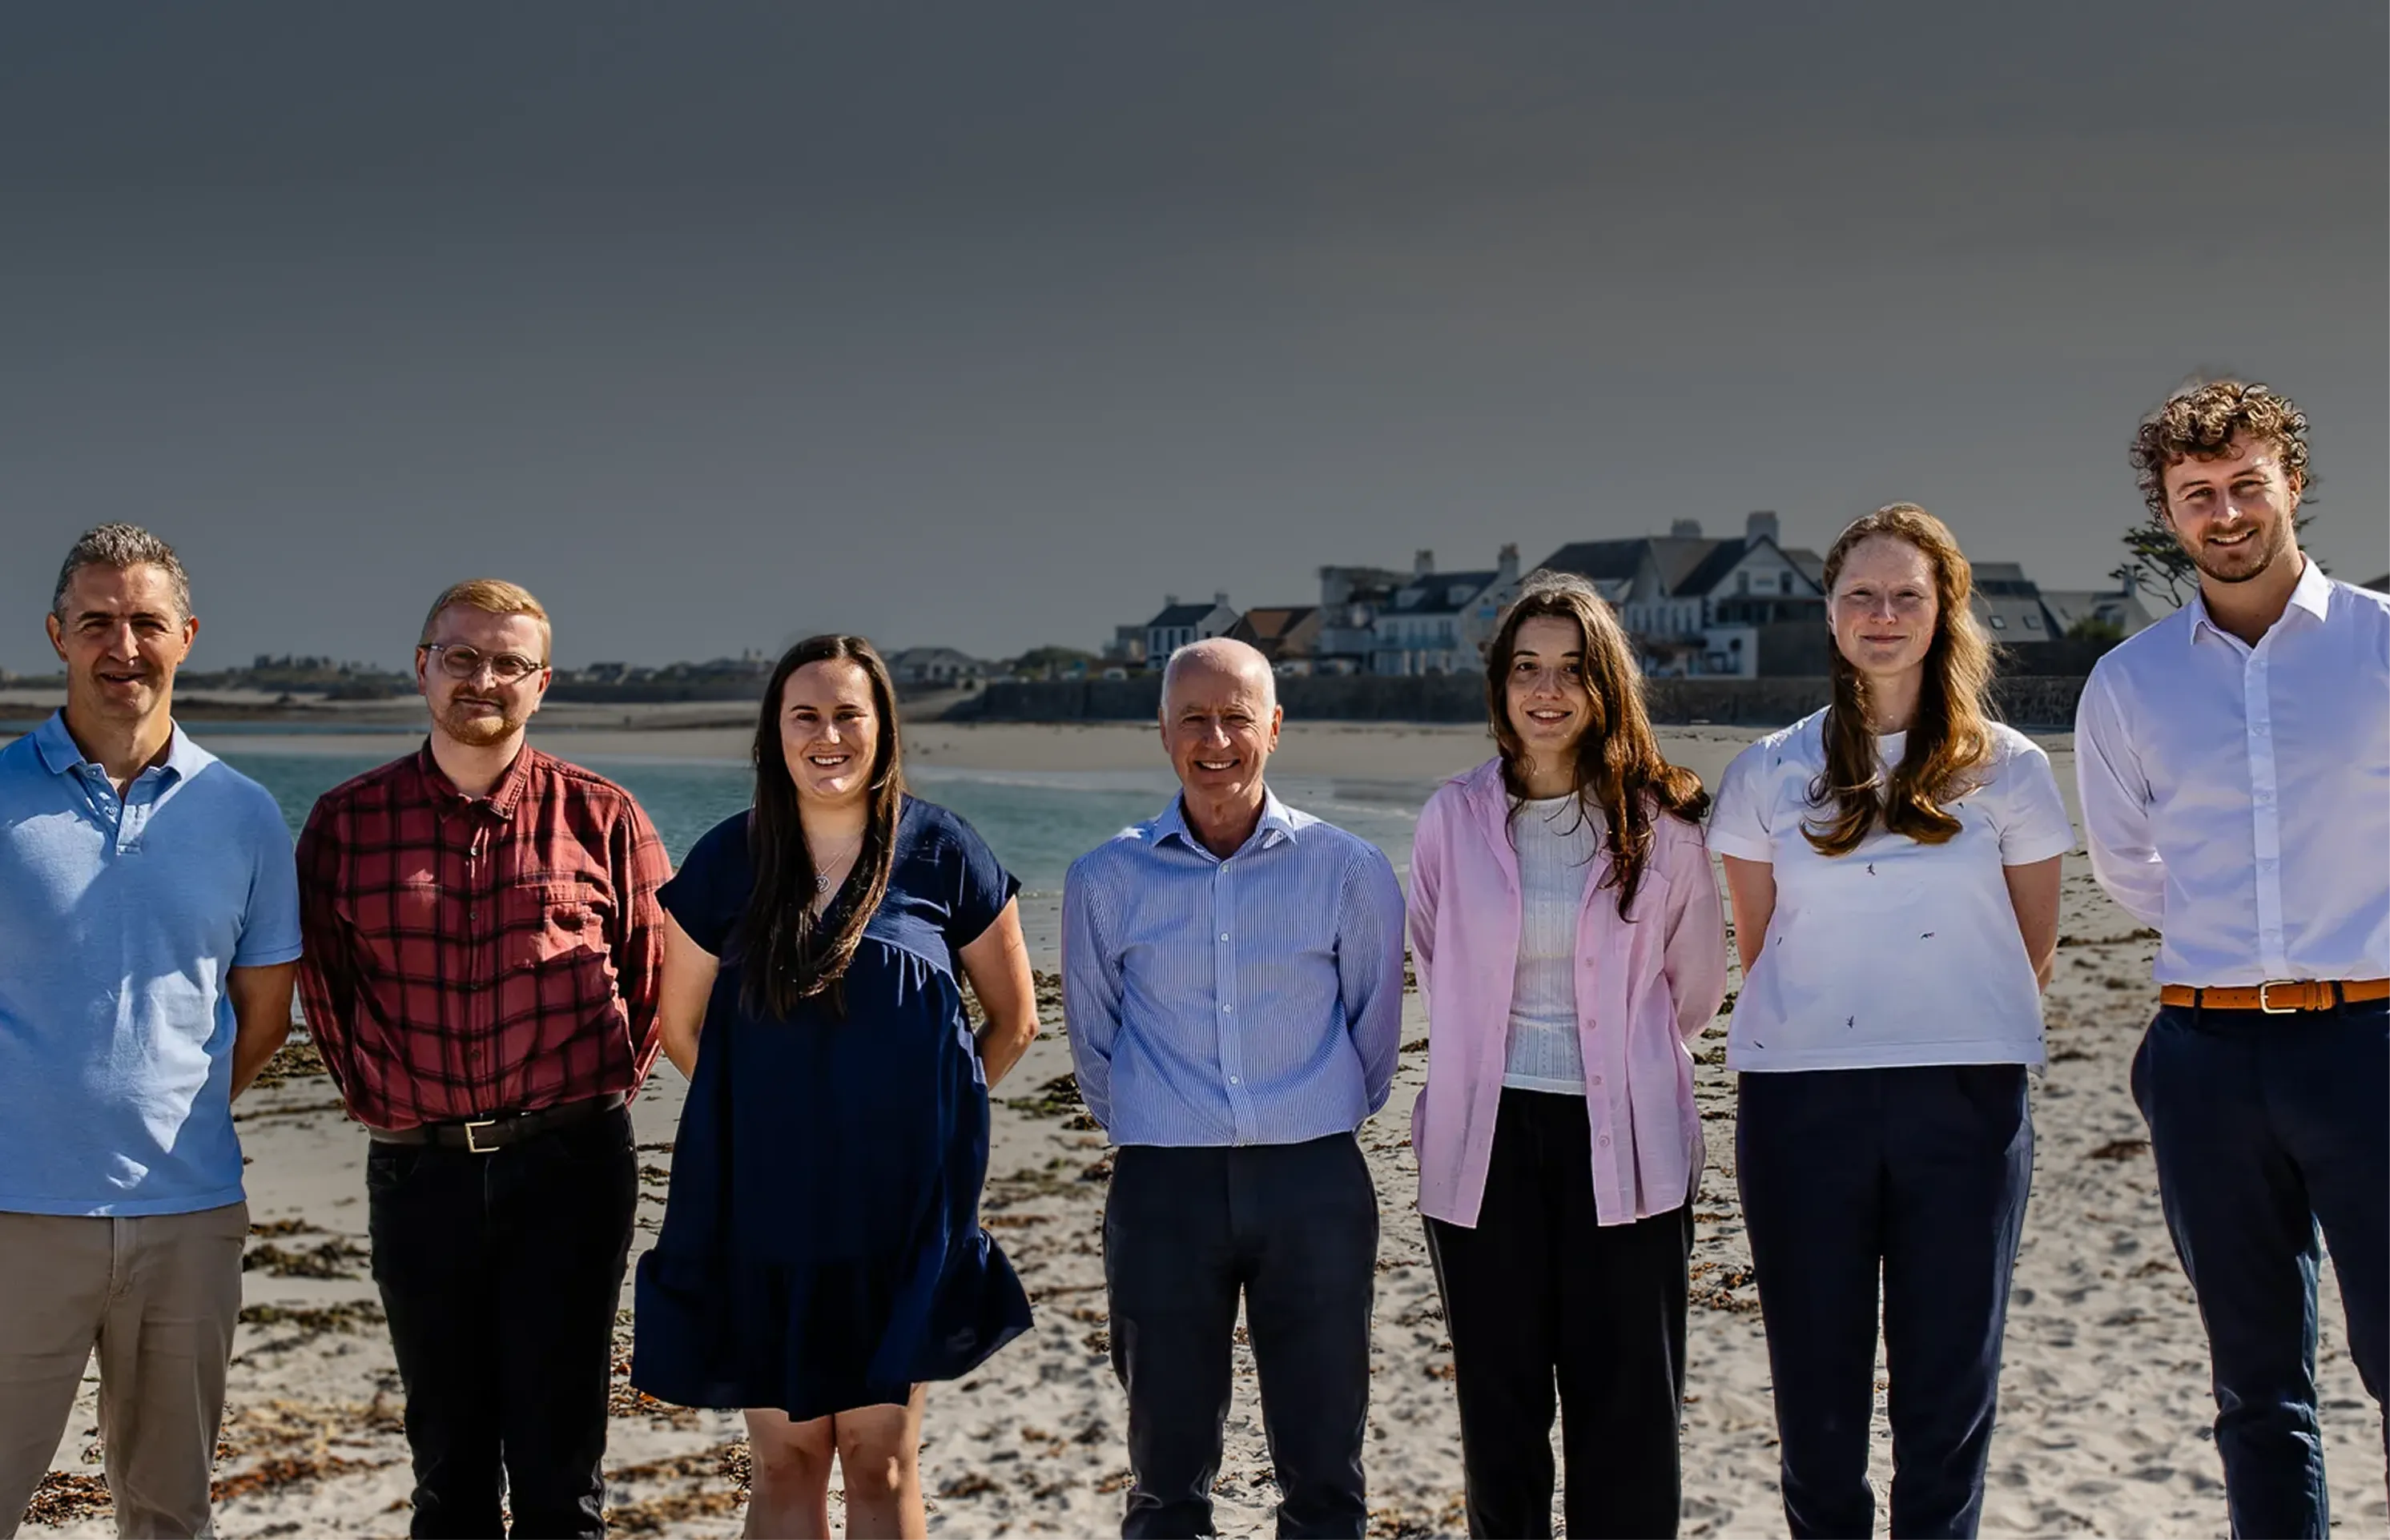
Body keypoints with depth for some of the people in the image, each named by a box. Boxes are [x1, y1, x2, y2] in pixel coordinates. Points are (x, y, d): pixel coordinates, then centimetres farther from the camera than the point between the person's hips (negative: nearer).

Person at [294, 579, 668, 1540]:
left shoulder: (600, 815, 1)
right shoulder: (346, 821, 4)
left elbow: (654, 969, 8)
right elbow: (321, 982, 11)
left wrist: (605, 1087, 3)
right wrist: (372, 1093, 4)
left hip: (567, 1163, -1)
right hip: (417, 1168, 2)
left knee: (559, 1460, 4)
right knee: (447, 1458, 12)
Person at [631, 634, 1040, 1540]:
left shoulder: (942, 852, -2)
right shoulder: (727, 860, 1)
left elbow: (1014, 1021, 8)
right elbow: (680, 1025, 12)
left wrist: (921, 1115, 5)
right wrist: (775, 1112, 11)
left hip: (899, 1203, -1)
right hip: (763, 1204, 1)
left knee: (881, 1457, 4)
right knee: (785, 1460, 7)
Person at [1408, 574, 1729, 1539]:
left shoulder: (1661, 824, -1)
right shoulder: (1455, 819, 1)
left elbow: (1694, 986, 12)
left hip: (1624, 1142, -1)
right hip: (1487, 1141, 1)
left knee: (1626, 1419, 1)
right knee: (1499, 1406, 8)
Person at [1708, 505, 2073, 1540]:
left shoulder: (2006, 770, 4)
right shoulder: (1769, 773, 5)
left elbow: (2031, 954, 12)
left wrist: (1958, 1030, 10)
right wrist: (1819, 1030, 7)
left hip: (1964, 1101, 0)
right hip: (1800, 1097, 1)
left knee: (1949, 1385, 4)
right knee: (1815, 1387, 7)